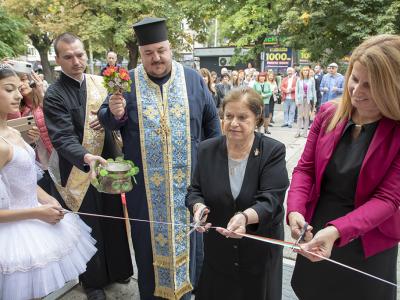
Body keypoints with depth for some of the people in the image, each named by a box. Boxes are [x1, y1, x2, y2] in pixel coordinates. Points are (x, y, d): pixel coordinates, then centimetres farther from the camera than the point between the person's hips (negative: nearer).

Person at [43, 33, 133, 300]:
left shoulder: (100, 83, 2)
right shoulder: (54, 95, -13)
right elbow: (63, 138, -22)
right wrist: (86, 157, -40)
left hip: (107, 163, 5)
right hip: (79, 172, -4)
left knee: (114, 219, 19)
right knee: (89, 227, 12)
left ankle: (117, 268, 44)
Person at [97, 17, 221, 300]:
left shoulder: (193, 79, 2)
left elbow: (212, 120, 7)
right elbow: (105, 118, 4)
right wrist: (114, 113, -20)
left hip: (188, 179, 1)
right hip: (145, 183, 0)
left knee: (188, 233, 16)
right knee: (149, 237, 13)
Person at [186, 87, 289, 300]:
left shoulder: (273, 151, -13)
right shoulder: (207, 149, -4)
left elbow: (270, 199, -20)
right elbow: (195, 190, 0)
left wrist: (245, 217, -39)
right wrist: (198, 206, -22)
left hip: (260, 250, -2)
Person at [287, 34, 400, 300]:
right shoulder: (329, 113, -5)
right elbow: (305, 168, -3)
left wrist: (336, 230, -32)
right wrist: (295, 210, -20)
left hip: (367, 248, -2)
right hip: (315, 236, 3)